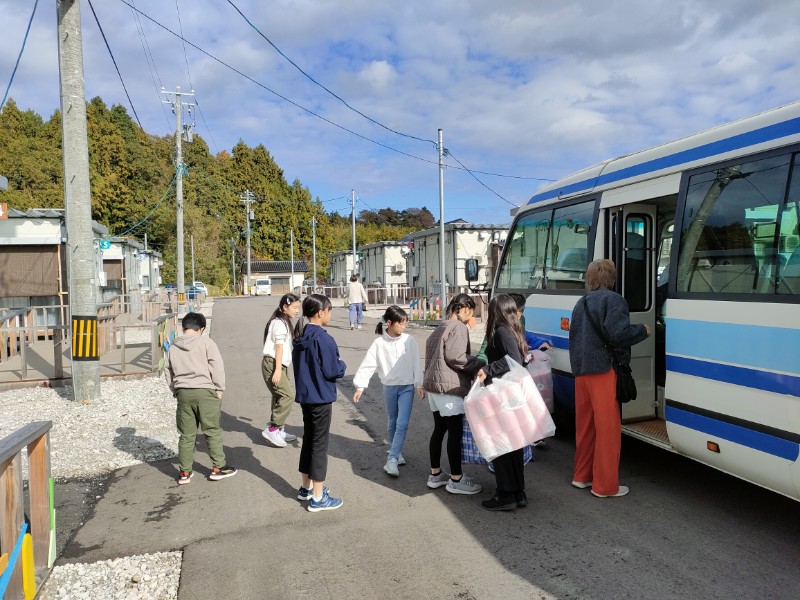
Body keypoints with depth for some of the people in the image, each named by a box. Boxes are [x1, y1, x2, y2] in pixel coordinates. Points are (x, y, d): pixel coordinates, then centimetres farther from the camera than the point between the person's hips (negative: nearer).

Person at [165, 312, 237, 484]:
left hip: (183, 393, 4)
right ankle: (218, 468, 13)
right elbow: (217, 367, -9)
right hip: (205, 392, -4)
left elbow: (169, 371, 14)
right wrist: (219, 389, -1)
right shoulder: (205, 342, -7)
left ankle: (184, 472, 17)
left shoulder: (173, 346, 8)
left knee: (186, 434, 12)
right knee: (212, 431, 7)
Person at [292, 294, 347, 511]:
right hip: (321, 397, -8)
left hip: (304, 395, 8)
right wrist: (342, 365, 1)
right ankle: (317, 497, 8)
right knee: (320, 444, 0)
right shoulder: (323, 339, -20)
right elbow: (333, 371, -18)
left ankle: (306, 487, 32)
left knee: (308, 439, 19)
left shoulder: (300, 338, 6)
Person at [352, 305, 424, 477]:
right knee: (392, 423, 14)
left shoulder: (409, 340, -7)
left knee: (402, 424, -9)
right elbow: (368, 364, -7)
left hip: (407, 387, -1)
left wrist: (420, 384, -4)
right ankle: (397, 453, 32)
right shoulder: (379, 343, -8)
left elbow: (416, 363, -3)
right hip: (389, 387, 1)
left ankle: (392, 461, -7)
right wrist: (360, 386, -11)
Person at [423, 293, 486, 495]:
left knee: (439, 429, 15)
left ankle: (435, 474, 23)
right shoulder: (459, 328, -11)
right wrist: (481, 365, -12)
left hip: (433, 383, 10)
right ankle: (456, 480, 4)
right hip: (449, 386, -10)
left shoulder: (440, 328, 19)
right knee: (455, 431, -3)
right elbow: (455, 357, -19)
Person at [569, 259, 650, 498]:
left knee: (585, 424, 16)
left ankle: (582, 476, 26)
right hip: (603, 370, -8)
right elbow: (618, 333, -19)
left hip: (581, 371, 8)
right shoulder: (613, 300, -8)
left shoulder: (581, 303, 17)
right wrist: (642, 331, -3)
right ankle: (605, 485, 5)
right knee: (608, 427, -1)